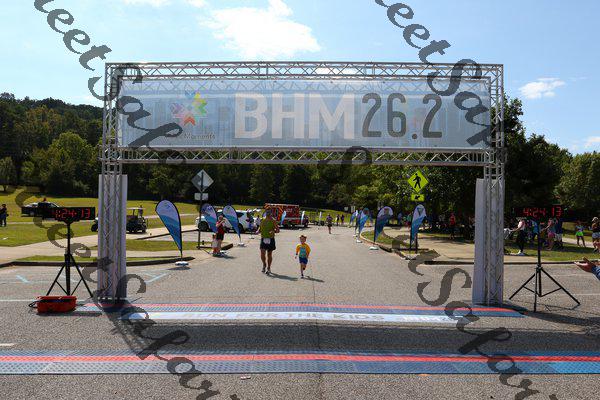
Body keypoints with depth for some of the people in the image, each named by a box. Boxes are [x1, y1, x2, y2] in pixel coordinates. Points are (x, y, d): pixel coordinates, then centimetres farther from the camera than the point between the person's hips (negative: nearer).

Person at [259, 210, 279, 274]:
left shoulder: (273, 221, -2)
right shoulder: (262, 220, 7)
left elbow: (278, 230, -2)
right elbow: (260, 228, 19)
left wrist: (274, 231, -23)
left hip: (270, 239, -2)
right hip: (263, 239, 2)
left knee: (269, 254, 5)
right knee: (262, 253, -10)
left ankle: (268, 268, 19)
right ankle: (264, 264, 17)